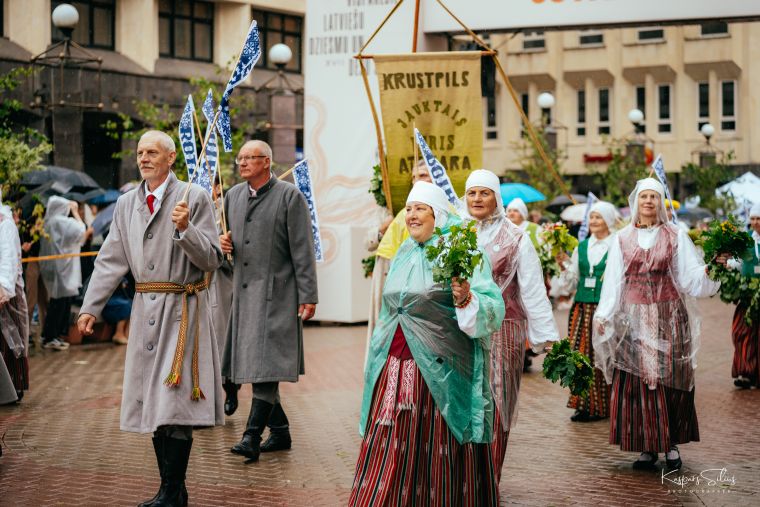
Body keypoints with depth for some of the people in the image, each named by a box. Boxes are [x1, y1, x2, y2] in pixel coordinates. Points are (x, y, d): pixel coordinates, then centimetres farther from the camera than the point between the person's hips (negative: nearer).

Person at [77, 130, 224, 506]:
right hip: (145, 310, 6)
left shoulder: (194, 197, -3)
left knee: (175, 402, -11)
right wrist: (90, 307, 4)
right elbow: (110, 261, 12)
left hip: (183, 311, -6)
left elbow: (212, 259, -5)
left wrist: (185, 229, -21)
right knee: (153, 403, 8)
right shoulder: (126, 204, 12)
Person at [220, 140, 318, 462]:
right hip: (243, 291, 7)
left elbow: (303, 250, -7)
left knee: (266, 364, -13)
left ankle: (252, 436, -17)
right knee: (251, 362, 10)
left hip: (276, 293, -7)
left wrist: (308, 296, -11)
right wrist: (222, 242, 1)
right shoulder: (233, 196, 13)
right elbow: (226, 237, 27)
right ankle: (280, 432, 21)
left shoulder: (289, 196, -5)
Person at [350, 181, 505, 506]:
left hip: (438, 373, -6)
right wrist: (381, 352, 25)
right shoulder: (404, 253, 13)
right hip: (395, 369, 6)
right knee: (390, 452, 5)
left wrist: (466, 299, -34)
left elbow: (493, 310, -15)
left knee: (437, 453, 0)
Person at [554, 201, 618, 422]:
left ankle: (600, 406, 5)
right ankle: (584, 405, 9)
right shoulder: (581, 247, 15)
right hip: (583, 308, 5)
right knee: (581, 355, 1)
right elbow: (571, 284, 15)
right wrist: (564, 266, 0)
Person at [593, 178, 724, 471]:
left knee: (670, 381, -1)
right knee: (636, 380, -3)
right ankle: (647, 446, 4)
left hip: (668, 318, -1)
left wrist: (708, 271, -21)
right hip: (634, 319, 1)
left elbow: (690, 276, -2)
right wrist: (603, 316, 1)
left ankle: (671, 444, 8)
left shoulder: (675, 236, 5)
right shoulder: (623, 239, 9)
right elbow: (613, 281, 7)